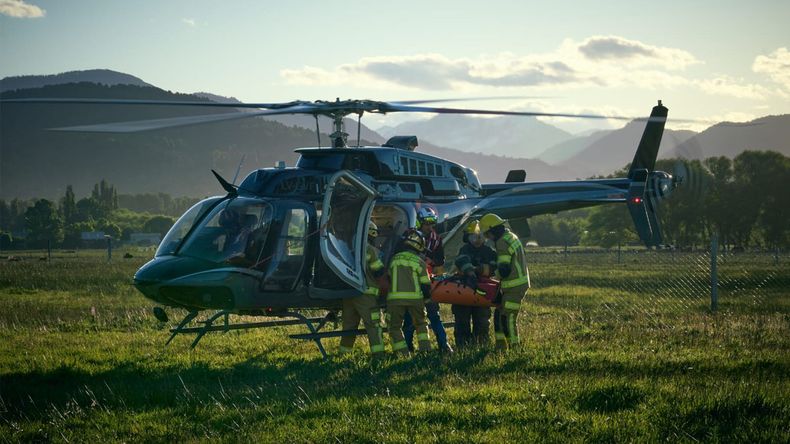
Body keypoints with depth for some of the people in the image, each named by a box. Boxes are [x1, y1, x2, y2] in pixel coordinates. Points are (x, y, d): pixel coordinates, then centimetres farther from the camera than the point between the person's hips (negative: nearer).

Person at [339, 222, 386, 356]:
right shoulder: (370, 250, -6)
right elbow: (380, 273, -3)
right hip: (365, 293, -6)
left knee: (349, 325, 14)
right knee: (373, 325, -5)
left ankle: (344, 353, 16)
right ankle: (378, 353, -12)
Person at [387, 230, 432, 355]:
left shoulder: (394, 259, 11)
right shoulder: (419, 262, 4)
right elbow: (425, 285, 4)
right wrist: (427, 297, 18)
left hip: (395, 297, 0)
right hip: (415, 297, 0)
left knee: (394, 327, 10)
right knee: (420, 324, 21)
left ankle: (403, 353, -1)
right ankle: (425, 348, 11)